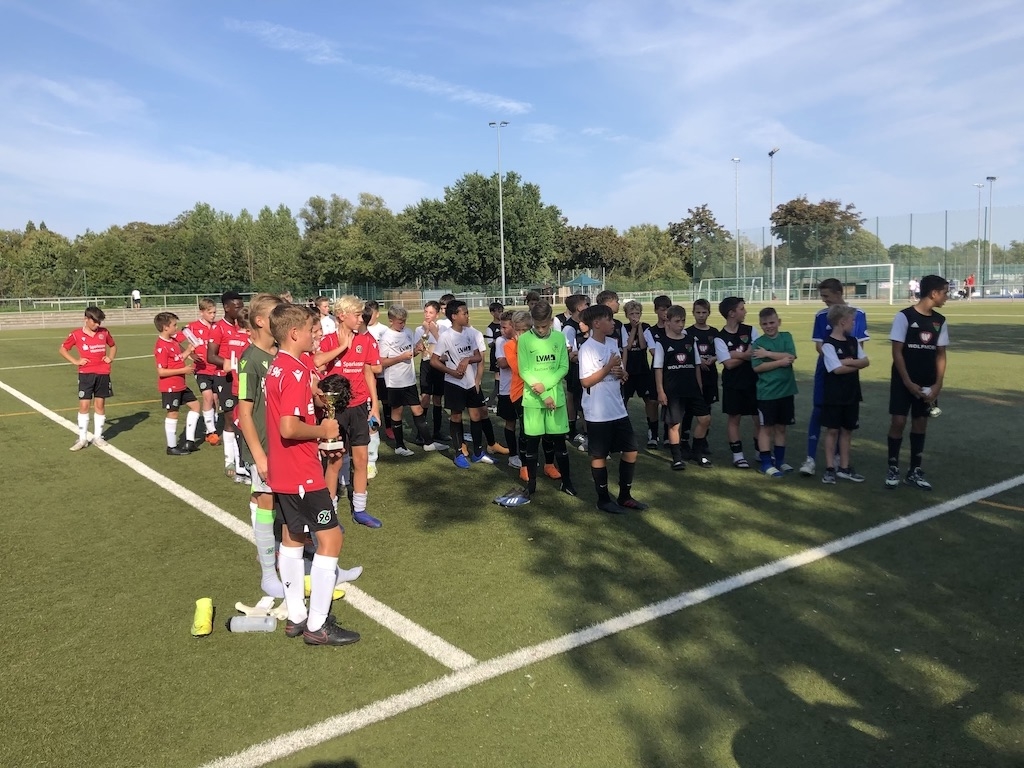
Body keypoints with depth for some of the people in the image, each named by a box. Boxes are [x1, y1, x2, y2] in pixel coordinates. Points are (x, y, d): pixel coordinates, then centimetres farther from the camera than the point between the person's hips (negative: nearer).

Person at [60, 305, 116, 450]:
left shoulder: (104, 332, 5)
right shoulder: (77, 334, -3)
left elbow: (113, 346, 22)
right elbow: (62, 349, 7)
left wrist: (110, 358, 5)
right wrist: (75, 361, -5)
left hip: (103, 374, 2)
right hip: (86, 374, -2)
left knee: (100, 404, 7)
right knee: (83, 405, -1)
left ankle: (97, 437, 17)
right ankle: (82, 438, 7)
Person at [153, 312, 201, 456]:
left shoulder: (173, 341, 7)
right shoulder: (161, 347, -20)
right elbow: (161, 371, -23)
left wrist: (188, 350, 3)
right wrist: (183, 370, -22)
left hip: (180, 385, 10)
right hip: (170, 387, -10)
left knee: (195, 405, 15)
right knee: (172, 413, 1)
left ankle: (189, 441, 19)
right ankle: (172, 447, 14)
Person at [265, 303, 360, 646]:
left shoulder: (276, 367, 9)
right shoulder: (296, 372, -21)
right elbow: (289, 427, -29)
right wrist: (323, 430, -14)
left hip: (282, 473, 10)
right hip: (301, 474, -10)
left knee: (292, 538, 16)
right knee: (330, 538, -3)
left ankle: (296, 616, 27)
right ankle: (317, 626, 4)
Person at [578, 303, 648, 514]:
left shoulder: (612, 343, 8)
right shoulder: (588, 348, -14)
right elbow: (586, 381, -19)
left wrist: (621, 373, -8)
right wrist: (609, 367, -20)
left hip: (618, 409, 8)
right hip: (598, 413, -8)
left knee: (630, 450, 11)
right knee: (599, 455, 6)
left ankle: (625, 496, 24)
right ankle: (603, 499, 20)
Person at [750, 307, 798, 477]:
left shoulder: (787, 337, 3)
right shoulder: (758, 342, -4)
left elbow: (791, 357, -12)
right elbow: (757, 367, -14)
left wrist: (768, 354, -14)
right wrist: (780, 361, -16)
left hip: (786, 390, 3)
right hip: (766, 392, -3)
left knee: (781, 427, 13)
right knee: (766, 427, 4)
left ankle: (779, 460, 25)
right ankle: (766, 462, 11)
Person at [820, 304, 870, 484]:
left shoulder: (853, 341, 9)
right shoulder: (828, 344, -12)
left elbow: (866, 361, 2)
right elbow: (837, 369, -20)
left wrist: (848, 362, -15)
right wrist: (856, 364, -5)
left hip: (851, 394, 6)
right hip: (834, 395, -6)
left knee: (847, 430, 11)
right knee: (832, 430, 1)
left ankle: (844, 467, 20)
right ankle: (830, 468, 9)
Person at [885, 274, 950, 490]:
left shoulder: (940, 321, 6)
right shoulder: (905, 316, -11)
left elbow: (941, 354, 9)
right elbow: (897, 352, -11)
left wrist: (937, 385, -2)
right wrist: (908, 383, -14)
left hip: (927, 383, 5)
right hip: (903, 381, -5)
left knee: (920, 422, 8)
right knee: (899, 422, -6)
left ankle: (915, 472, 17)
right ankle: (893, 469, 8)